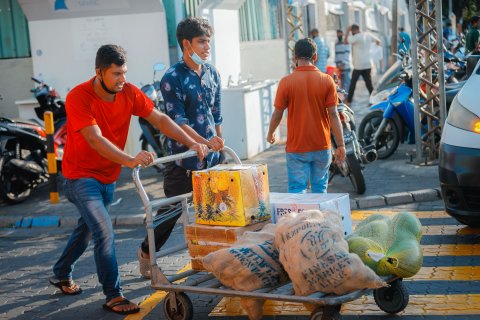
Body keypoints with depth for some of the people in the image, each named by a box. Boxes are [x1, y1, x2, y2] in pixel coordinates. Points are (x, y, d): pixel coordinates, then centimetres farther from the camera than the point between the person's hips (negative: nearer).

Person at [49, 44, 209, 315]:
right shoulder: (79, 97, -24)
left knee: (87, 229, 21)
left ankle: (61, 274, 43)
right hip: (82, 174, -7)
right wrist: (130, 160, -48)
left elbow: (160, 119, -9)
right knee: (105, 232, -17)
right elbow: (96, 139, -35)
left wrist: (192, 143, -21)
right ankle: (114, 296, -6)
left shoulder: (129, 92, -8)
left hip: (108, 176, 7)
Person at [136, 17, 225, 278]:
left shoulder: (212, 73, 8)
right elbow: (178, 122, -16)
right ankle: (147, 252, 26)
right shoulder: (172, 78, -12)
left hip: (212, 158, 5)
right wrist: (205, 142, -27)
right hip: (183, 157, -5)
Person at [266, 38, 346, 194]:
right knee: (320, 188, 15)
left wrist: (270, 134, 16)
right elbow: (333, 114, -7)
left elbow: (277, 114, -3)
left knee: (297, 189, 2)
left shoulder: (286, 82, -8)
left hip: (296, 147, -2)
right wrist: (340, 145, -2)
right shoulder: (327, 80, -5)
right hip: (322, 146, 2)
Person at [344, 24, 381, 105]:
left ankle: (348, 101, 6)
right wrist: (378, 42, 46)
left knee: (353, 82, 3)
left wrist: (347, 31, -9)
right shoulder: (368, 35, 6)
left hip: (358, 65, -6)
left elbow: (346, 41, -19)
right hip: (368, 64, 6)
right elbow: (378, 41, 22)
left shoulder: (357, 37, -14)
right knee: (369, 83, 8)